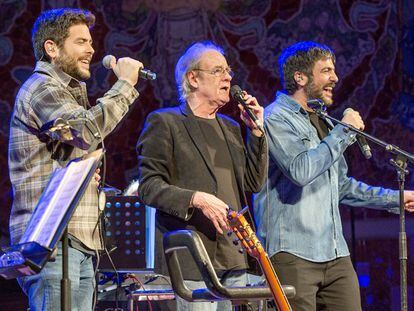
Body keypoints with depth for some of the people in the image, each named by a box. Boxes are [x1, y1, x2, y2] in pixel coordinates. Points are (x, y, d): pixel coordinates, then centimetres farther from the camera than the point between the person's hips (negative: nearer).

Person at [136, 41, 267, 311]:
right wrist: (195, 199, -21)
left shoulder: (231, 128, 21)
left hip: (233, 258, 7)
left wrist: (256, 131, 9)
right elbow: (149, 187, -7)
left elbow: (254, 184, 17)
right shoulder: (164, 122, 0)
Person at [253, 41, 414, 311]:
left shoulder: (323, 123, 23)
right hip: (293, 255, -8)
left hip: (335, 255, 8)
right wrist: (344, 131, -12)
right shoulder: (276, 119, -6)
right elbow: (301, 170, -22)